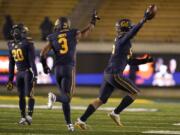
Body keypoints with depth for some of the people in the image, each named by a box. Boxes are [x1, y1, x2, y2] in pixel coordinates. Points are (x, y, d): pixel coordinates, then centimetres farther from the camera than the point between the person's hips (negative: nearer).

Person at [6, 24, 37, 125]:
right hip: (19, 72, 6)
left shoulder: (27, 43, -12)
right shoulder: (12, 45, 9)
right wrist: (10, 79, 16)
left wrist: (35, 75, -19)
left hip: (28, 72, -6)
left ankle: (30, 116, -10)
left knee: (29, 94, -12)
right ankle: (23, 117, 11)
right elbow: (11, 64, 15)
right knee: (21, 96, 6)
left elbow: (32, 60, -15)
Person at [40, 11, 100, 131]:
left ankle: (69, 123, 10)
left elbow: (43, 53, 0)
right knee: (67, 97, -6)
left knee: (65, 97, 13)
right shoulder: (74, 34, 3)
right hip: (69, 68, -3)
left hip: (58, 69, 3)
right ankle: (55, 97, -40)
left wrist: (45, 66, 16)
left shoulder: (52, 38, 6)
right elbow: (87, 31, 19)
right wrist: (93, 20, 37)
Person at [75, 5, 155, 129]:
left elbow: (130, 61, 26)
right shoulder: (123, 40, -9)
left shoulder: (121, 41, 20)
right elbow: (133, 31, -29)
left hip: (108, 74, 10)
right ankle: (116, 113, 3)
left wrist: (145, 61, 19)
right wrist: (144, 20, -32)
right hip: (115, 74, -9)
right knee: (135, 93, 1)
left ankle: (81, 120, 9)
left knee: (101, 100, 13)